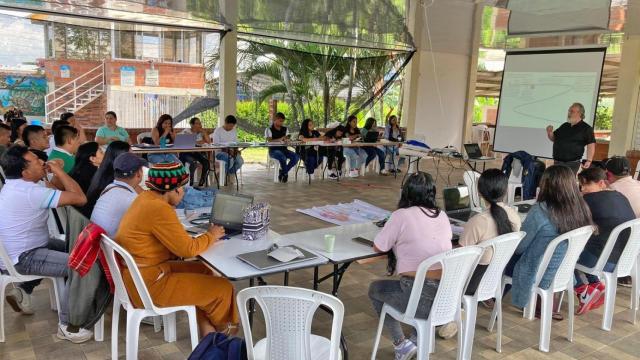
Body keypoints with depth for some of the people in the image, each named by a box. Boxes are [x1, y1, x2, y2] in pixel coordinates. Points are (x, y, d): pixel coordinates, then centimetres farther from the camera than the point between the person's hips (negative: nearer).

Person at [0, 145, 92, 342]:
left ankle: (22, 290, 27)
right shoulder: (31, 192, -26)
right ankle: (67, 326, -9)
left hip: (17, 249, 10)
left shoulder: (16, 185, 6)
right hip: (21, 258, -10)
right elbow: (80, 198, -28)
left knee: (65, 247, 29)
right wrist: (60, 171, -17)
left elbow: (58, 189, 13)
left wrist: (58, 174, -7)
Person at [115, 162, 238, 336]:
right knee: (223, 288, -2)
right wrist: (211, 236, -6)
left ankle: (206, 326, 23)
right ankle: (221, 326, 29)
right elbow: (188, 249, -20)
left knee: (202, 270, 22)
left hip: (136, 275, 10)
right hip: (147, 285, -10)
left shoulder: (147, 197, 4)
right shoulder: (159, 209, -25)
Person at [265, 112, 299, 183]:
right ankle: (285, 174, -9)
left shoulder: (285, 129, 17)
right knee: (283, 157, -37)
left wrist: (287, 139, -17)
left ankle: (282, 173, -8)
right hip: (273, 150, -5)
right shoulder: (269, 129, 1)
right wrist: (280, 139, -27)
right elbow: (269, 141, -12)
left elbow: (288, 139, 10)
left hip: (284, 149, 5)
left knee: (296, 157, -23)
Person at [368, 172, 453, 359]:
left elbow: (378, 247, 2)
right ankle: (419, 339, 30)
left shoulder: (401, 215, -7)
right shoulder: (442, 216, 9)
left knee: (375, 289, 22)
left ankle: (401, 344, 14)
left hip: (422, 298, -6)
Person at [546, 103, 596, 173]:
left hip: (572, 163, -6)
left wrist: (589, 161, -19)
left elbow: (591, 144, -9)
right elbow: (554, 138, 23)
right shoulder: (564, 126, 16)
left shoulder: (586, 128, -3)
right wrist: (550, 132, 0)